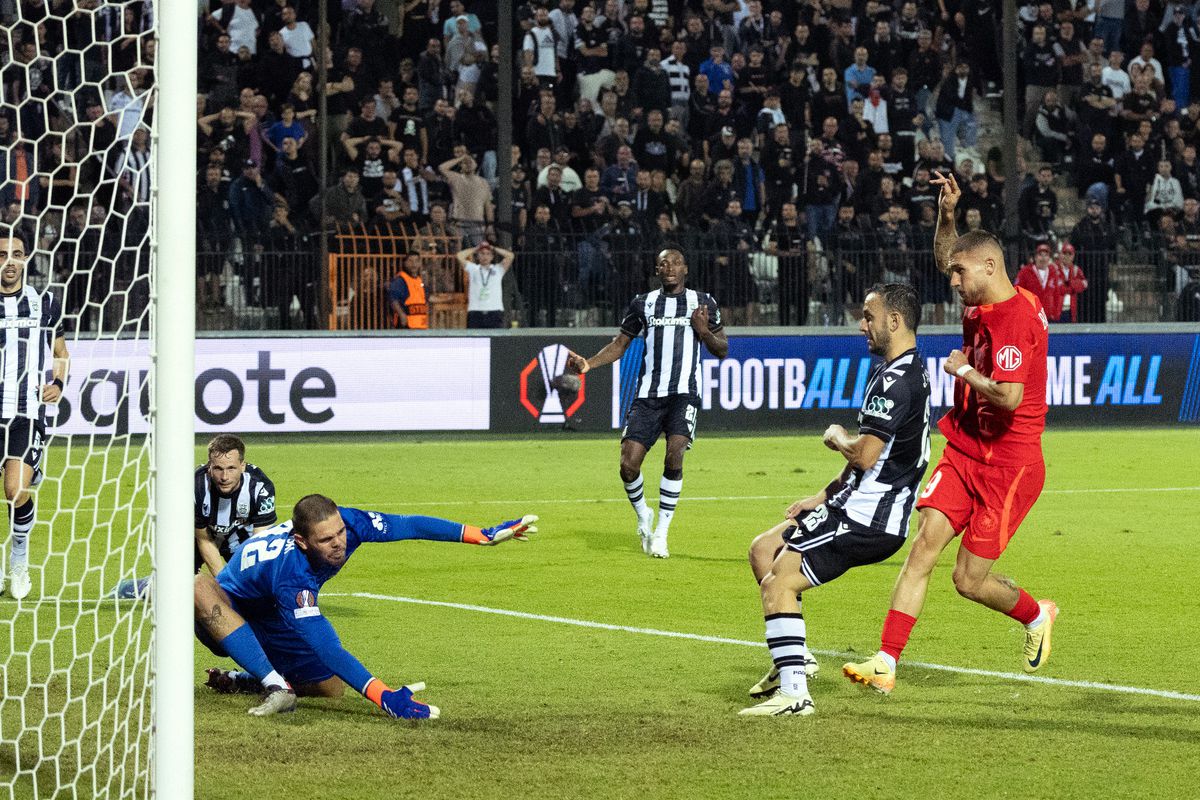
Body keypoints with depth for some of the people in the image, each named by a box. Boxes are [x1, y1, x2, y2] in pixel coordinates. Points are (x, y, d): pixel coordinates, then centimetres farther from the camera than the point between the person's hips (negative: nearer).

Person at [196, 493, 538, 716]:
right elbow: (327, 649, -48)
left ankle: (246, 679, 19)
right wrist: (385, 698, -56)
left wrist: (484, 535, -15)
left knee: (333, 687, 0)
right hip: (230, 615, -7)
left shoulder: (345, 523, -27)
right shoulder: (291, 578, -44)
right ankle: (276, 687, -39)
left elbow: (409, 526, -14)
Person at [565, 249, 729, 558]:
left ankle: (661, 532, -9)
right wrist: (588, 363, 2)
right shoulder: (643, 303, 13)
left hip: (683, 393, -2)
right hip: (648, 394, 2)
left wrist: (704, 331, -8)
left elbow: (722, 350, 12)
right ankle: (643, 517, 20)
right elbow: (620, 343, 17)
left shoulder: (703, 303, 9)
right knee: (628, 464, -10)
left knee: (674, 456, -23)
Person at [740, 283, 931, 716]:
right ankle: (794, 658, 19)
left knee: (778, 582, -15)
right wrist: (823, 496, 19)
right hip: (863, 506, 11)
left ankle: (794, 692, -16)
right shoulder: (910, 372, 16)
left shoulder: (896, 382, -19)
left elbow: (864, 455, -25)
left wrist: (837, 438, -2)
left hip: (867, 518, -11)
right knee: (763, 548, 18)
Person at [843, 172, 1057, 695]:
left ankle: (1037, 616, 30)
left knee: (969, 581, -2)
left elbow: (1009, 396, -30)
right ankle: (886, 663, -12)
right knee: (924, 545, -7)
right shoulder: (981, 306, 8)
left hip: (1008, 463, -8)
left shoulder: (1016, 318, -20)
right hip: (964, 452, 8)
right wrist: (947, 214, 9)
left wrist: (963, 370, -13)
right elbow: (945, 259, 27)